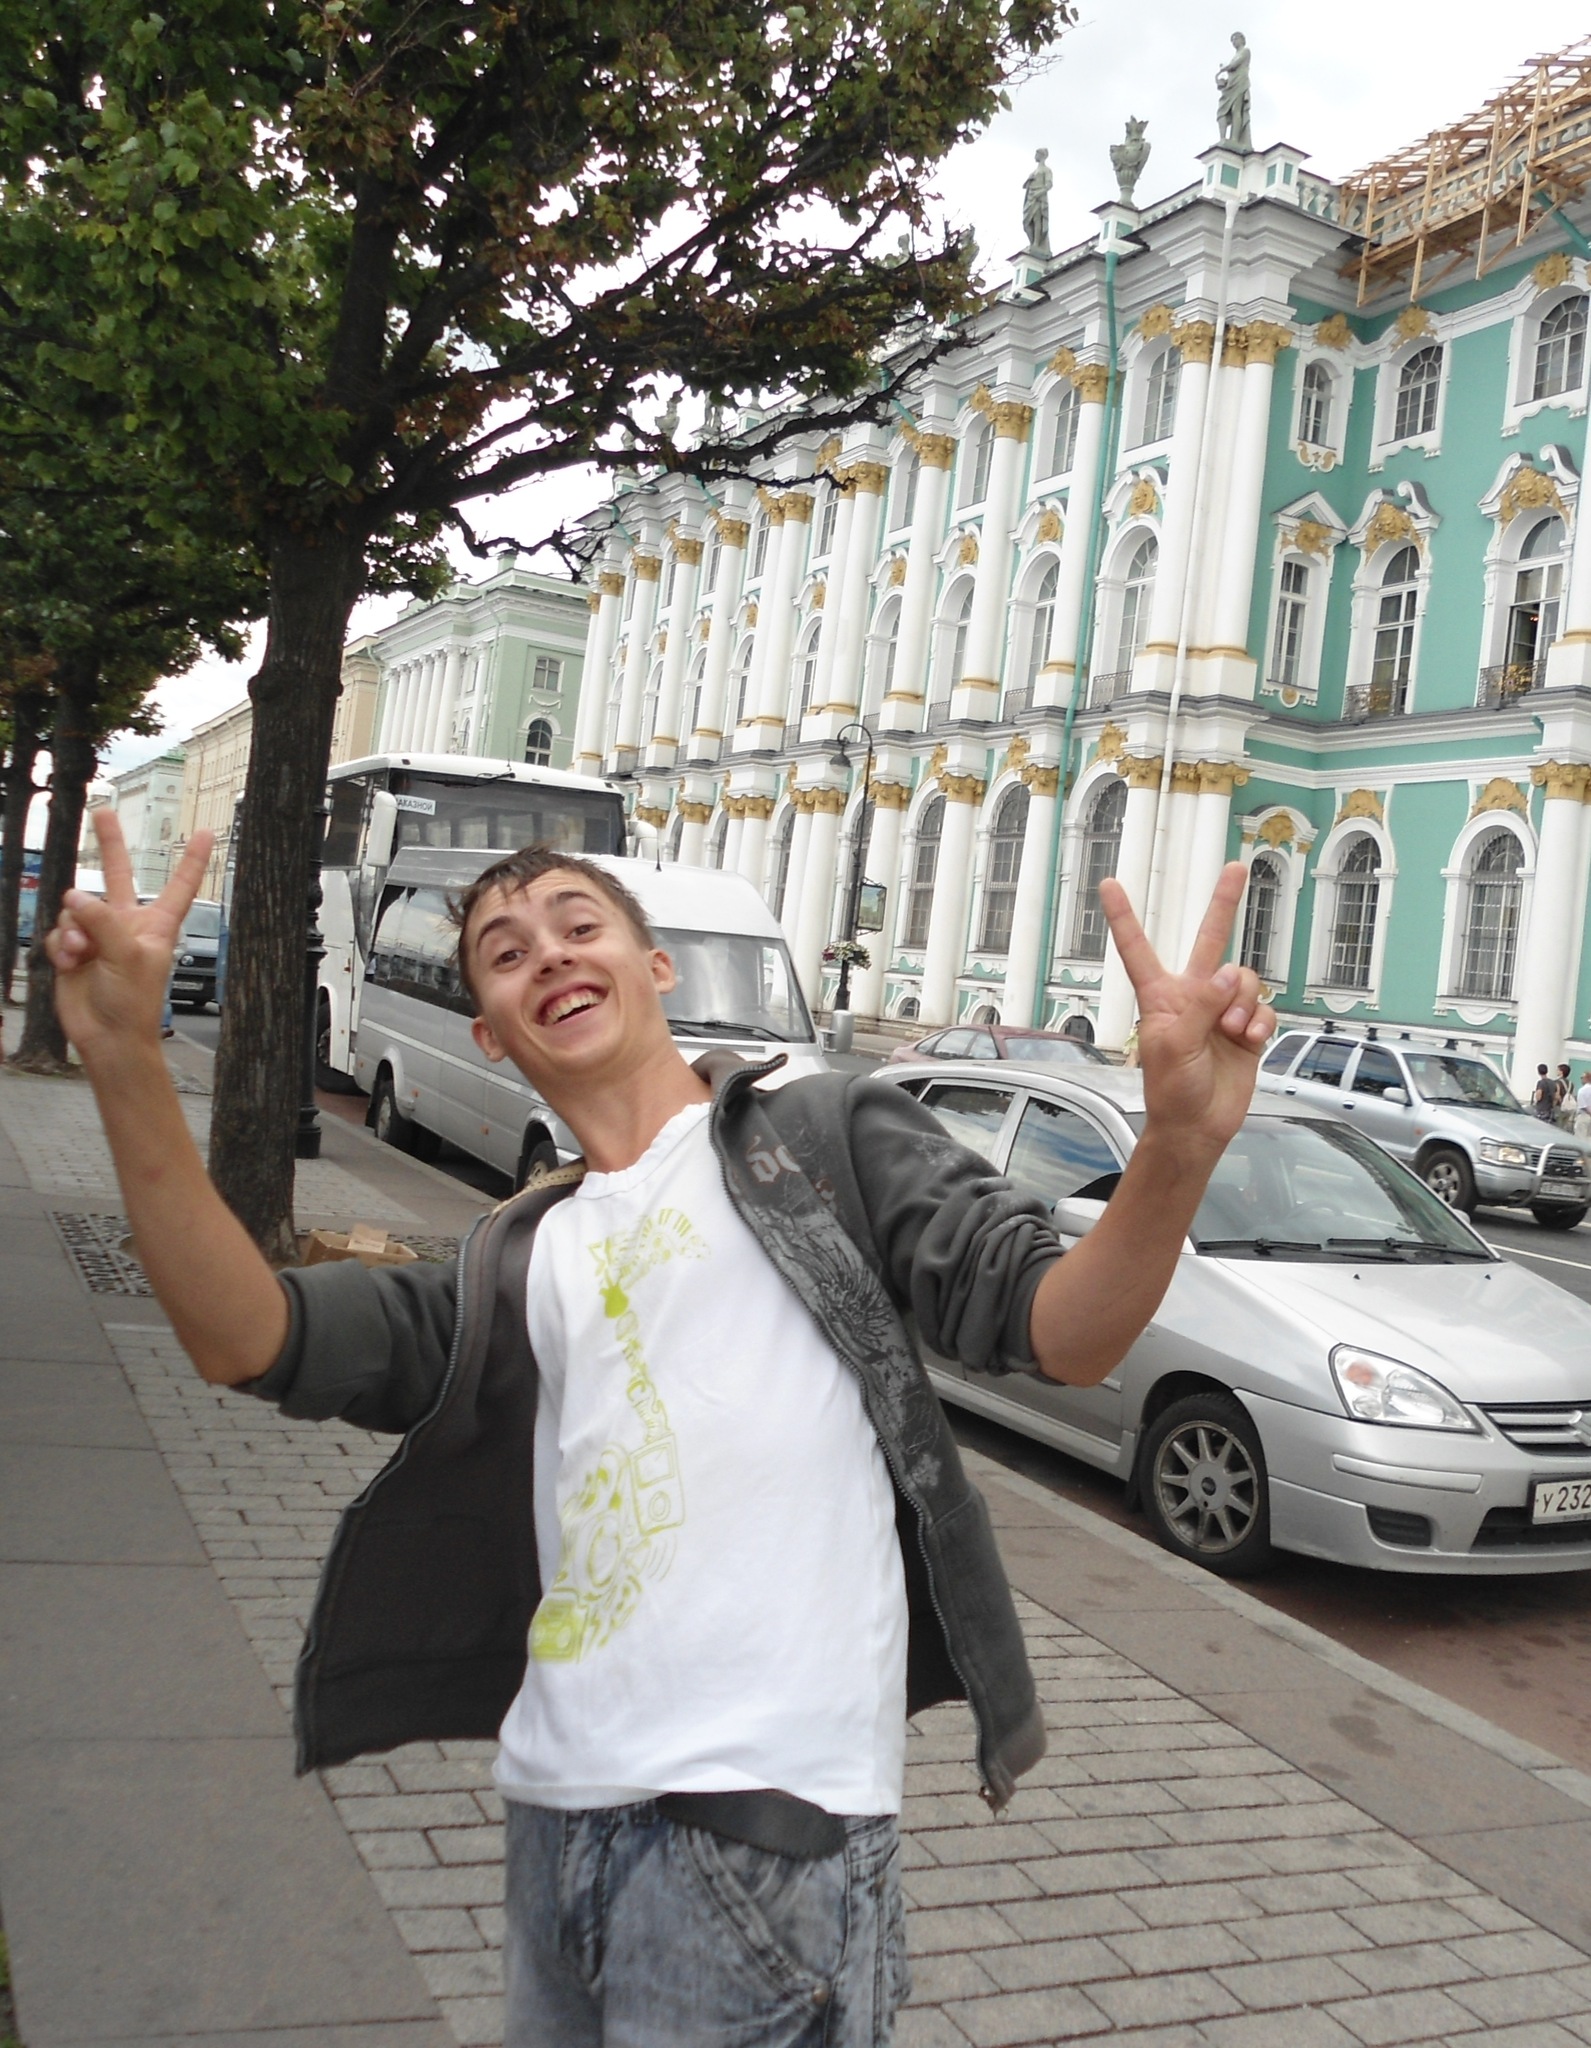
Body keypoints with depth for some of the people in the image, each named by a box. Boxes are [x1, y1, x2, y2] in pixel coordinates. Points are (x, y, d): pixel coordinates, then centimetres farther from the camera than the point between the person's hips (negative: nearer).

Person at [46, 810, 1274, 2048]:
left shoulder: (829, 1136, 2)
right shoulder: (523, 1261, 14)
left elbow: (1059, 1331, -10)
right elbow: (250, 1338, 0)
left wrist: (1180, 1145, -31)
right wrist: (125, 1059, -14)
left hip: (766, 1812, -5)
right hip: (560, 1804, 6)